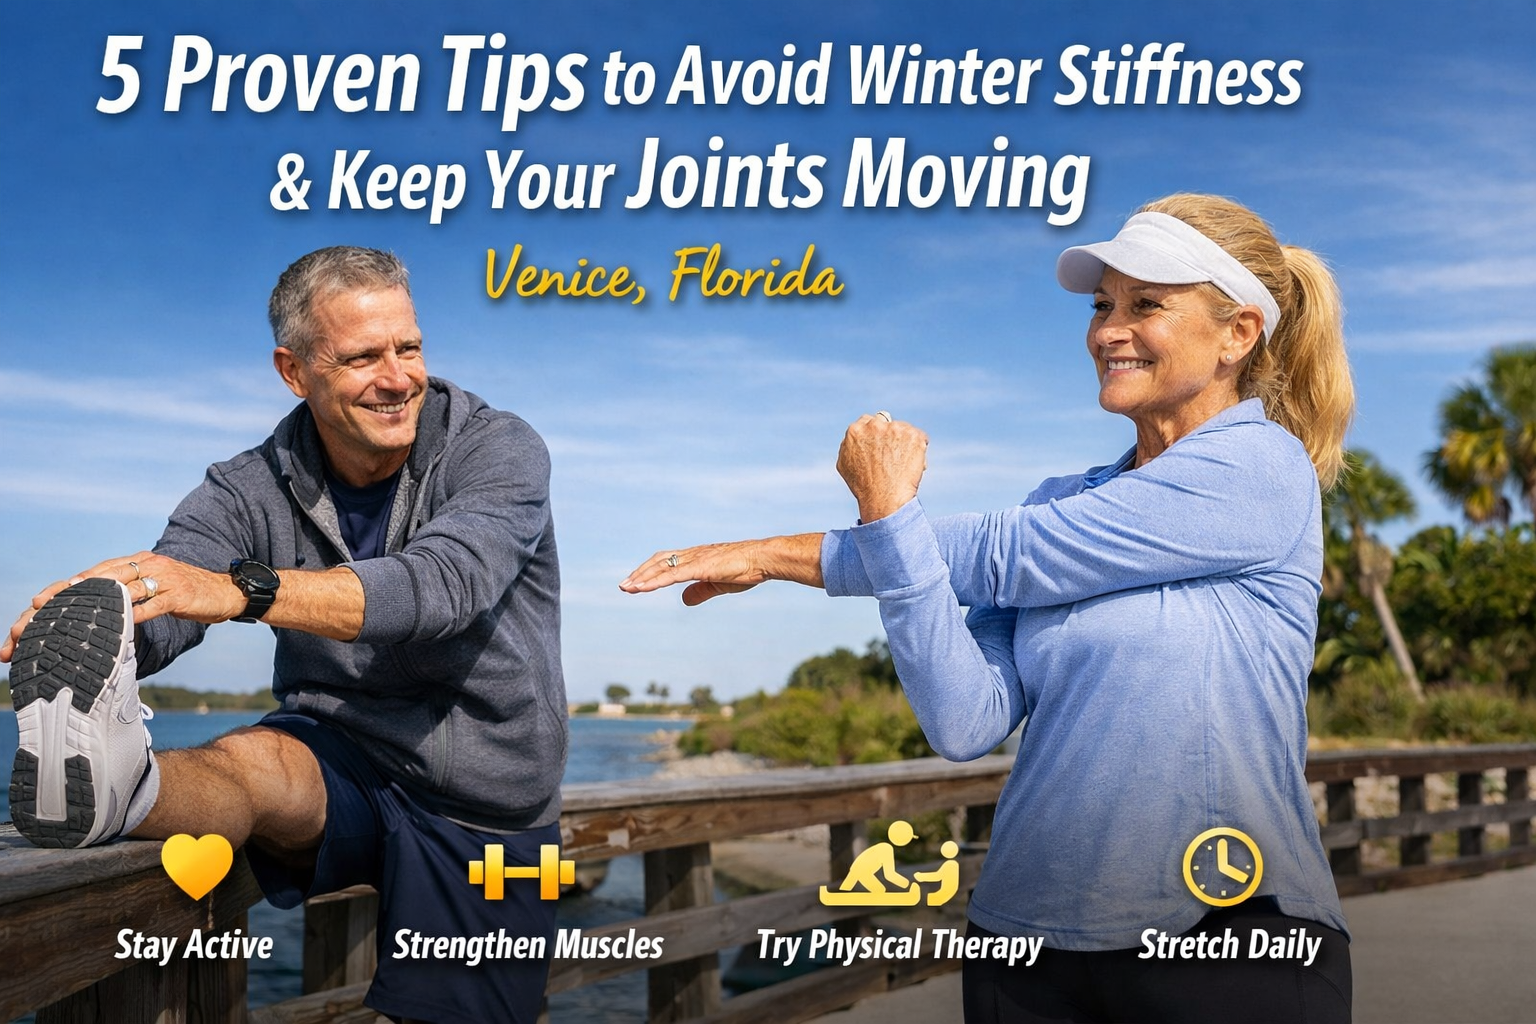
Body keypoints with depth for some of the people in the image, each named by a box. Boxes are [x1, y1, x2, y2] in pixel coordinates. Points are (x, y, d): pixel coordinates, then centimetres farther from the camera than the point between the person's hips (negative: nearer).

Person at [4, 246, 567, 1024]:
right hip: (341, 766, 0)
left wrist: (242, 590, -47)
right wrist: (76, 635, -47)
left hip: (487, 817, 1)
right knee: (252, 759, -33)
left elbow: (440, 584, -32)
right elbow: (151, 604, -21)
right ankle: (112, 786, -64)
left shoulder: (499, 451, -13)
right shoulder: (254, 490, -4)